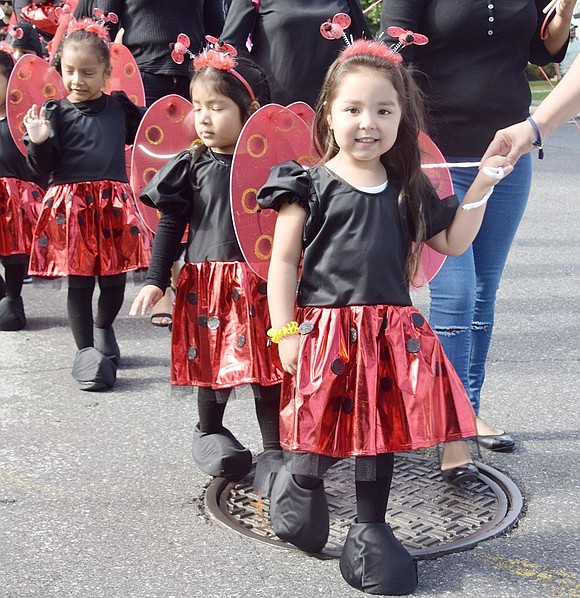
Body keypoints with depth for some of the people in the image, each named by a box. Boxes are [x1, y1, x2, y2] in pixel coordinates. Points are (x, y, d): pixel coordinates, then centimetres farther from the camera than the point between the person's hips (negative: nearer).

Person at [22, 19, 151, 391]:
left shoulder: (120, 107, 6)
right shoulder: (56, 113, -3)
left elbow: (140, 133, 24)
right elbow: (44, 167, -5)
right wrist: (39, 142, -23)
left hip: (115, 204, 3)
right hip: (71, 207, -2)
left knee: (115, 277, 11)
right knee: (79, 281, 6)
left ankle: (104, 328, 41)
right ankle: (86, 350, 20)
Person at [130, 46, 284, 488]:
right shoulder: (193, 167, 0)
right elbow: (170, 224, 3)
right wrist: (156, 280, 0)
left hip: (260, 282, -1)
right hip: (207, 282, 1)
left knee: (266, 366, 3)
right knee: (213, 363, 11)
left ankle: (274, 452, 15)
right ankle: (209, 432, 36)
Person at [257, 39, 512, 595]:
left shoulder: (409, 188, 8)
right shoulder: (311, 187, -5)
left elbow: (453, 241, 17)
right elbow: (283, 262, -5)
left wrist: (481, 187, 7)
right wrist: (285, 332, -10)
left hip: (393, 331, 4)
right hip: (325, 330, -4)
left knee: (379, 428, 10)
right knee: (324, 427, 2)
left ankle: (369, 528, 26)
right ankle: (299, 482, 35)